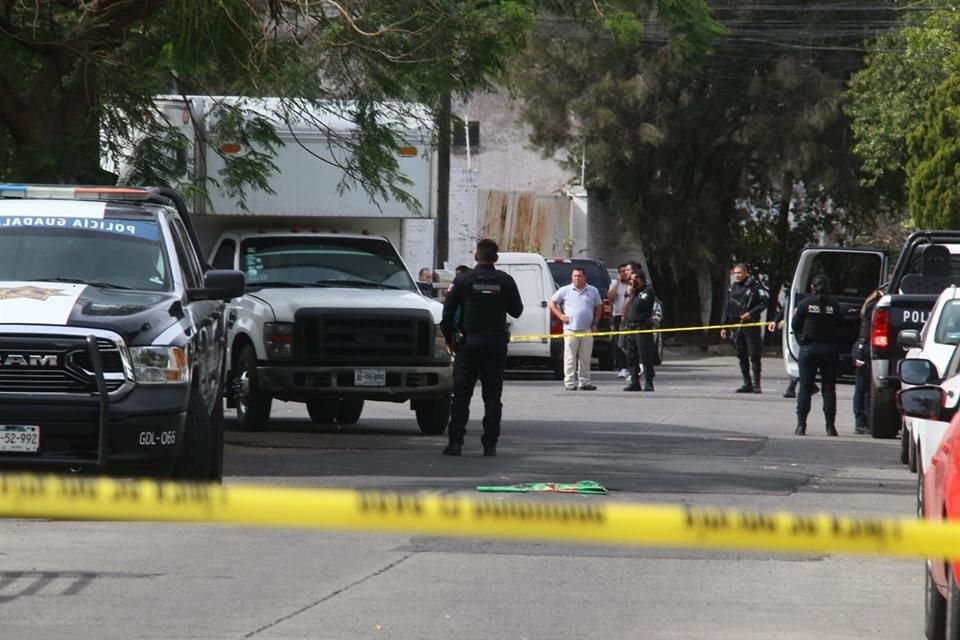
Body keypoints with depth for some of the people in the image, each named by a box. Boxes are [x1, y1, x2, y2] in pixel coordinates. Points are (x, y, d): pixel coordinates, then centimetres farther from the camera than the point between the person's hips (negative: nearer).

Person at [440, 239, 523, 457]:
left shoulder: (463, 280, -4)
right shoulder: (505, 281, -1)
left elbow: (448, 312, -3)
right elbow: (516, 310, 8)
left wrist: (449, 339, 9)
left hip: (469, 342, -1)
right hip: (496, 344, 1)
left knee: (461, 394, 2)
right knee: (492, 396, 5)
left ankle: (455, 441, -4)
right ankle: (490, 444, 1)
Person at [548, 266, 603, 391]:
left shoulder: (593, 291, 10)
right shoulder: (565, 291, 5)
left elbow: (598, 307, 17)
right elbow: (551, 303, 9)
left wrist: (595, 323, 7)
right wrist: (561, 316, -3)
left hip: (587, 330, 2)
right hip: (570, 329, -2)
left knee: (585, 357, 6)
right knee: (570, 357, -4)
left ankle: (584, 382, 12)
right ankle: (569, 383, -3)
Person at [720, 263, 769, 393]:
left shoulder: (754, 285, -5)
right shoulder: (732, 288, 14)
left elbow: (765, 301, -7)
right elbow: (727, 308, 17)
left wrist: (751, 313, -16)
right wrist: (724, 326, 13)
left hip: (751, 325, -6)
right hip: (736, 326, 6)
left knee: (754, 355, -6)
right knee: (742, 356, 8)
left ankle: (756, 384, -4)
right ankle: (747, 384, 13)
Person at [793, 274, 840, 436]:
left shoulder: (805, 304, -6)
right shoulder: (834, 305, -3)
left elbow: (796, 324, -2)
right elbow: (839, 324, -1)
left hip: (808, 348, -1)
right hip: (829, 349, 1)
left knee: (805, 388, 5)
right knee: (829, 388, 6)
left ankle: (801, 425, 1)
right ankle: (830, 426, 3)